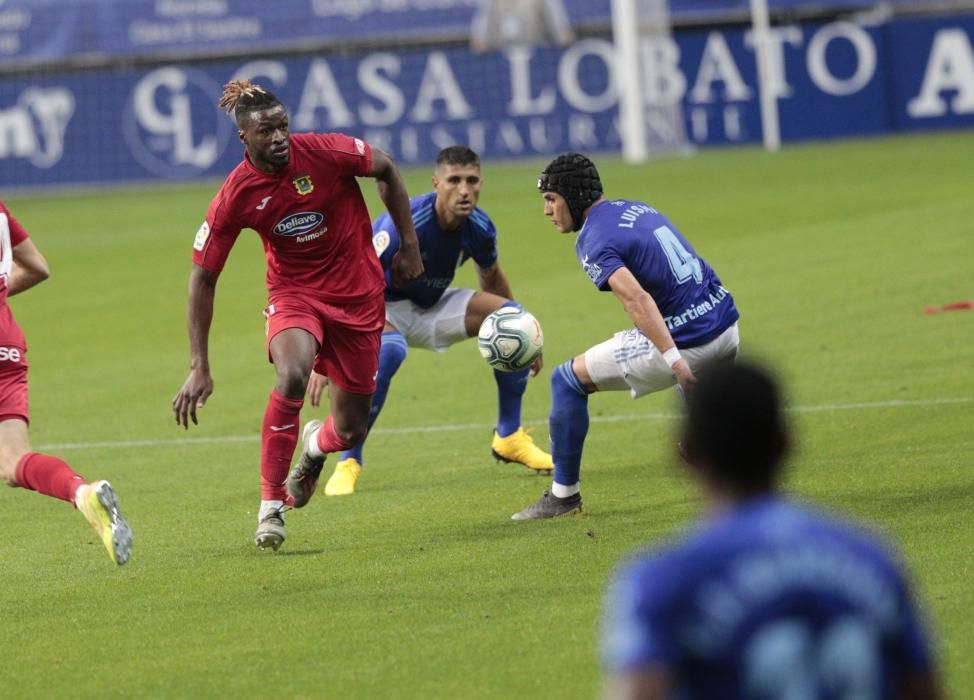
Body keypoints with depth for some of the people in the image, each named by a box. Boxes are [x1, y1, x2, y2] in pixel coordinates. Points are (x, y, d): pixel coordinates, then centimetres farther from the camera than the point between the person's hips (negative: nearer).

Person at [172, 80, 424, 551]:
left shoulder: (325, 152, -19)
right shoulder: (235, 197, -18)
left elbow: (387, 170, 1)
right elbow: (203, 277, -10)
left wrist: (409, 245, 2)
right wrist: (199, 366, -14)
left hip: (358, 293, 1)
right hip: (293, 294, -1)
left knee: (350, 430, 3)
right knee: (292, 375, -34)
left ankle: (315, 444, 45)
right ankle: (270, 506, -21)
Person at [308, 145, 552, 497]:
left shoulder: (479, 228, -14)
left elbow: (491, 278, 10)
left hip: (431, 305, 6)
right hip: (381, 305, -6)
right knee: (388, 351, -39)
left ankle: (509, 438, 6)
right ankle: (348, 462, -25)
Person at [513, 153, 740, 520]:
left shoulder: (593, 239, -10)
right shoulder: (637, 207, 16)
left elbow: (636, 298, -24)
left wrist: (673, 361, -33)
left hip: (684, 344, -8)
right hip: (727, 326, 8)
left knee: (567, 379, 7)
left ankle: (564, 494, 12)